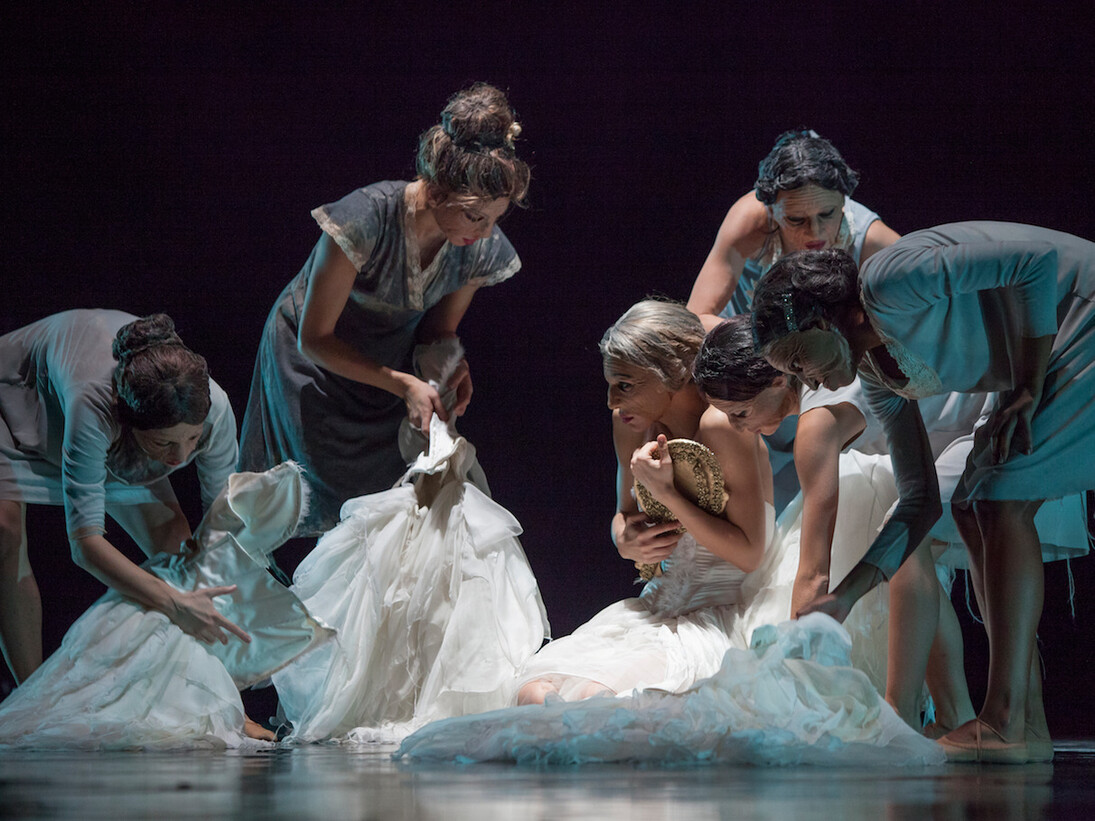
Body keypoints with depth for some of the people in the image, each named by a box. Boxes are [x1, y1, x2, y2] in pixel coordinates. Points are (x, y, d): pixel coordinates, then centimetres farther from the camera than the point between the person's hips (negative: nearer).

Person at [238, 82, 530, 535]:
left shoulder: (483, 250, -23)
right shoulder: (365, 221, -38)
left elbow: (438, 330, -4)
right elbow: (315, 339, -29)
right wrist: (404, 385, -37)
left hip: (392, 365, 4)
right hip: (314, 364, -4)